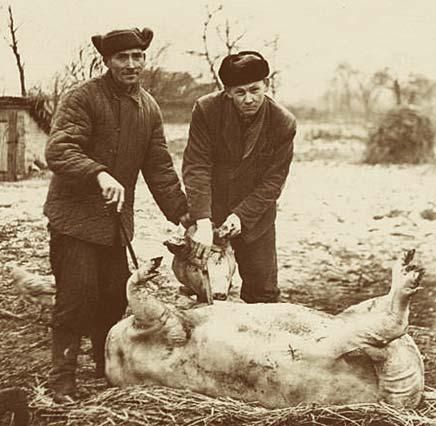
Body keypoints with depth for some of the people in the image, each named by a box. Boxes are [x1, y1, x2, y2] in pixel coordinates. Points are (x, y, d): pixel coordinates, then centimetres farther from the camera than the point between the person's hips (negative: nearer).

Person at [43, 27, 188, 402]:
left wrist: (182, 213, 6)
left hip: (116, 219, 6)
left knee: (115, 298, 11)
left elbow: (160, 168, 12)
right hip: (75, 216, -6)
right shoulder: (83, 98, -12)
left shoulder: (149, 108, 9)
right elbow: (58, 150, -24)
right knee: (77, 298, -7)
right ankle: (63, 382, 5)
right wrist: (100, 174, -40)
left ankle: (111, 370, 29)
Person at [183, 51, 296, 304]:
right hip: (210, 214, 0)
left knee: (264, 292, 5)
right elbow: (196, 168, -17)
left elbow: (273, 180, -9)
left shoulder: (284, 123, -12)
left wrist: (241, 216, -22)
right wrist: (203, 223, -27)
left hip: (255, 219, 1)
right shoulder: (206, 110, -14)